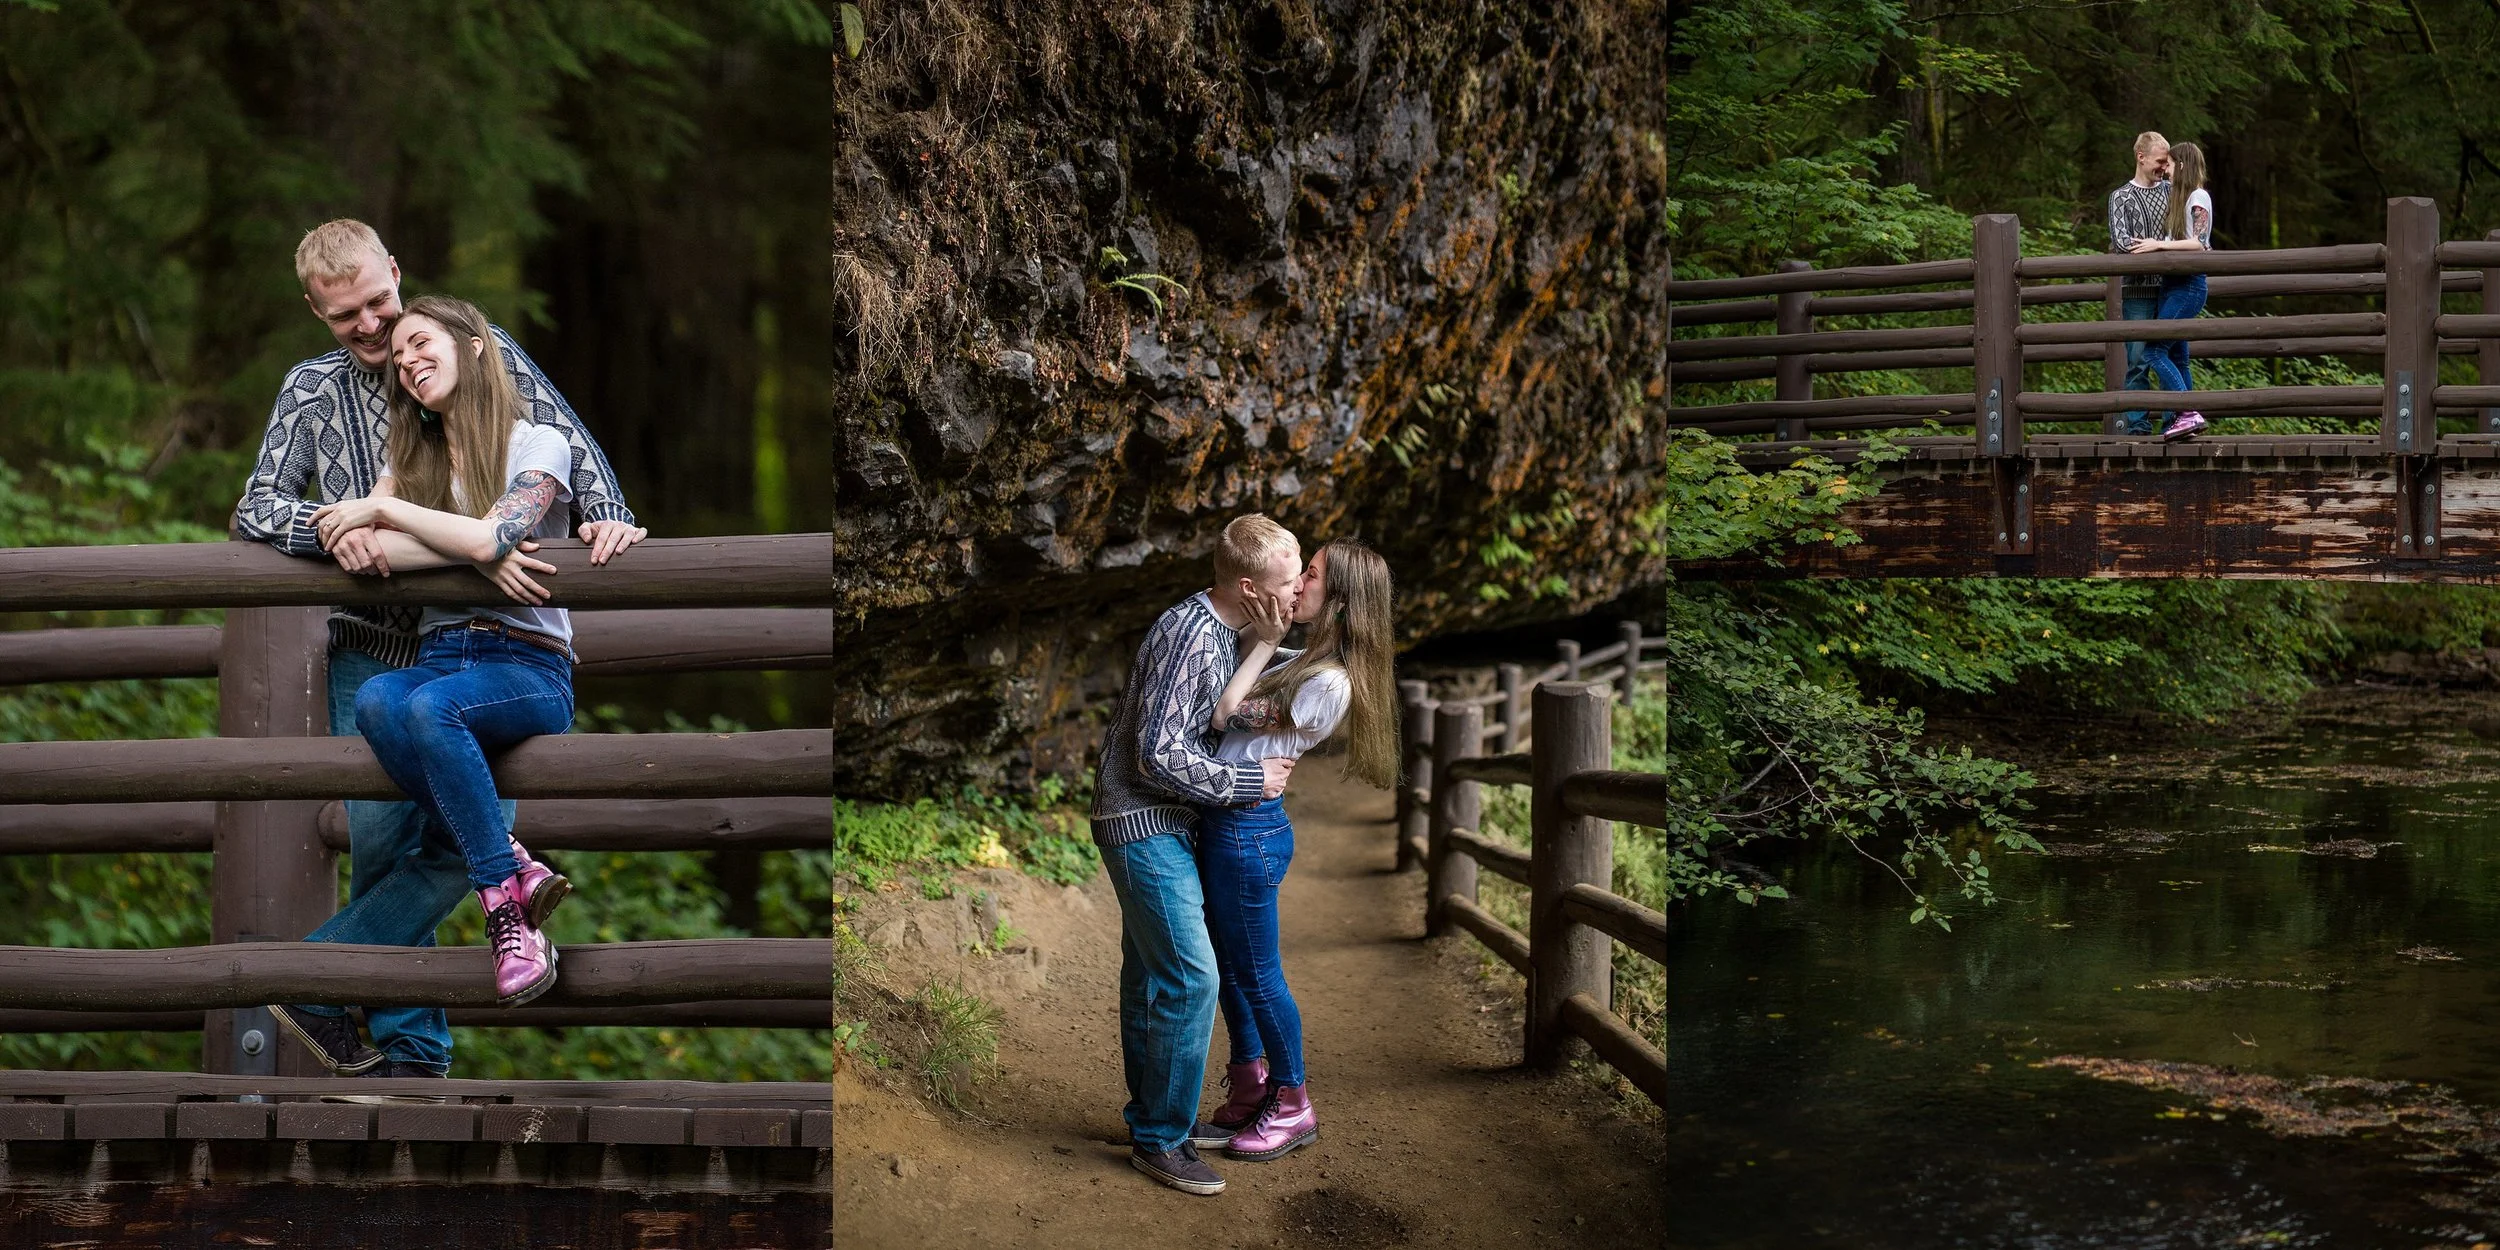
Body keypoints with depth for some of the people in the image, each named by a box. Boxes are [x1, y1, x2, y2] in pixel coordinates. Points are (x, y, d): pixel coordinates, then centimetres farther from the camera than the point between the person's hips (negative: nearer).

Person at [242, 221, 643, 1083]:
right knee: (381, 838, -4)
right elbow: (256, 508, 0)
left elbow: (569, 446, 6)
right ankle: (412, 1052, 6)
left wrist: (606, 516, -14)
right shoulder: (313, 390, 9)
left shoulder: (486, 353, 6)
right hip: (371, 650, 1)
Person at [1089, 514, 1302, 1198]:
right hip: (1142, 823, -10)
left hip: (1165, 827, 10)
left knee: (1152, 974, 16)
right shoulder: (1186, 636, -24)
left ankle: (1150, 1113, 26)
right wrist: (1251, 782, -18)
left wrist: (1271, 757, 8)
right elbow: (1160, 756, -26)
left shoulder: (1224, 631, 7)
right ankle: (1161, 1138, -5)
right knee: (1190, 975, -12)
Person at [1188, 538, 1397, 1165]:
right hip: (1224, 824, 10)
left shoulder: (1330, 683, -20)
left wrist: (1265, 642, -14)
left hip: (1248, 828, -10)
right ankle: (1250, 1094, 30)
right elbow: (1232, 702, 18)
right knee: (1229, 967, 18)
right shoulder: (1306, 663, 10)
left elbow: (1227, 713, -16)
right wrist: (1257, 635, 12)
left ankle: (1292, 1106, 17)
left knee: (1256, 973, 3)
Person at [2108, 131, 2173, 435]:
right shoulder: (2122, 197, 4)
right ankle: (2138, 426, -2)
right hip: (2138, 289, -3)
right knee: (2138, 359, -5)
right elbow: (2120, 240, -9)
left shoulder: (2170, 191, 15)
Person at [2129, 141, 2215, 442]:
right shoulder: (2178, 198, 19)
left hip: (2188, 284, -10)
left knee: (2155, 350, -16)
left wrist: (2159, 245, -18)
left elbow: (2200, 243, -18)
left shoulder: (2198, 197, -9)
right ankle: (2187, 420, 8)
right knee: (2176, 357, 8)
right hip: (2173, 283, 10)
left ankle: (2189, 414, -18)